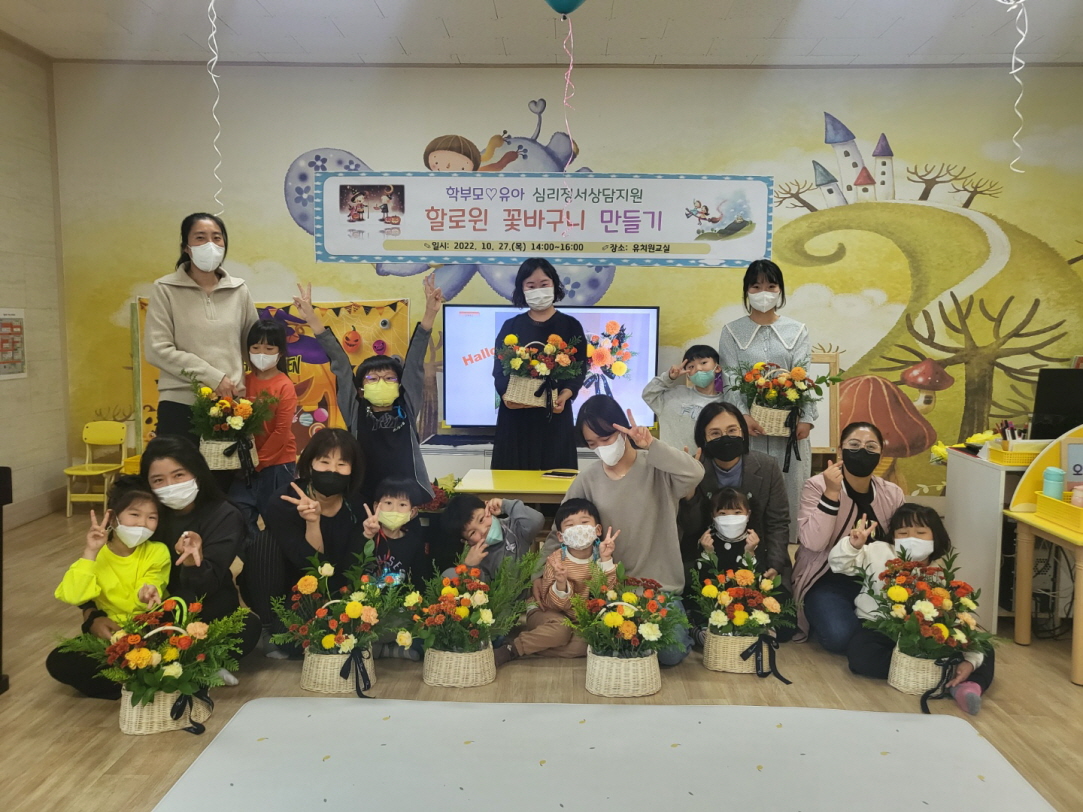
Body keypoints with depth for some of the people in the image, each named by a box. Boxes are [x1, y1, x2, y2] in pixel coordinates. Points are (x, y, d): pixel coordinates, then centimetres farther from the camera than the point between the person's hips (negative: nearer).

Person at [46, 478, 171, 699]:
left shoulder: (157, 552, -10)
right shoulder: (97, 555, -8)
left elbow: (145, 598, -19)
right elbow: (73, 596, -25)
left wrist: (146, 595, -43)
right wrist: (90, 552, -28)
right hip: (108, 634, 3)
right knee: (58, 662, -20)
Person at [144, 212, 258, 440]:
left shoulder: (239, 290, 9)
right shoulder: (166, 289, 0)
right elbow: (157, 350, -7)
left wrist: (248, 387, 3)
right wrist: (213, 377, -12)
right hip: (181, 406, -2)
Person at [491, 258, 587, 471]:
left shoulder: (571, 326, 7)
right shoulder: (510, 326, 10)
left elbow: (580, 369, 0)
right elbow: (498, 369, 3)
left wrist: (565, 395, -20)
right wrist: (505, 394, -18)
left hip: (555, 415, -1)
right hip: (515, 416, 1)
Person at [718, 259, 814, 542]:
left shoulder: (797, 331, 10)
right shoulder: (732, 332, 7)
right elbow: (730, 379, -2)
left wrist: (807, 418, -11)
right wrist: (743, 415, -17)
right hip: (749, 423, -1)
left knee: (789, 485, 2)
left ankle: (788, 544, 13)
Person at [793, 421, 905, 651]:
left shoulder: (892, 494, 4)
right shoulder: (817, 486, -9)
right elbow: (813, 543, -22)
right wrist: (832, 493, -28)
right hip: (828, 580, -4)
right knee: (839, 636, -29)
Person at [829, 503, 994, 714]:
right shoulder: (879, 553, -4)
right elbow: (838, 563, -5)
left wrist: (971, 661, -29)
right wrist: (853, 545, -28)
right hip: (880, 630, -2)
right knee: (858, 652, -35)